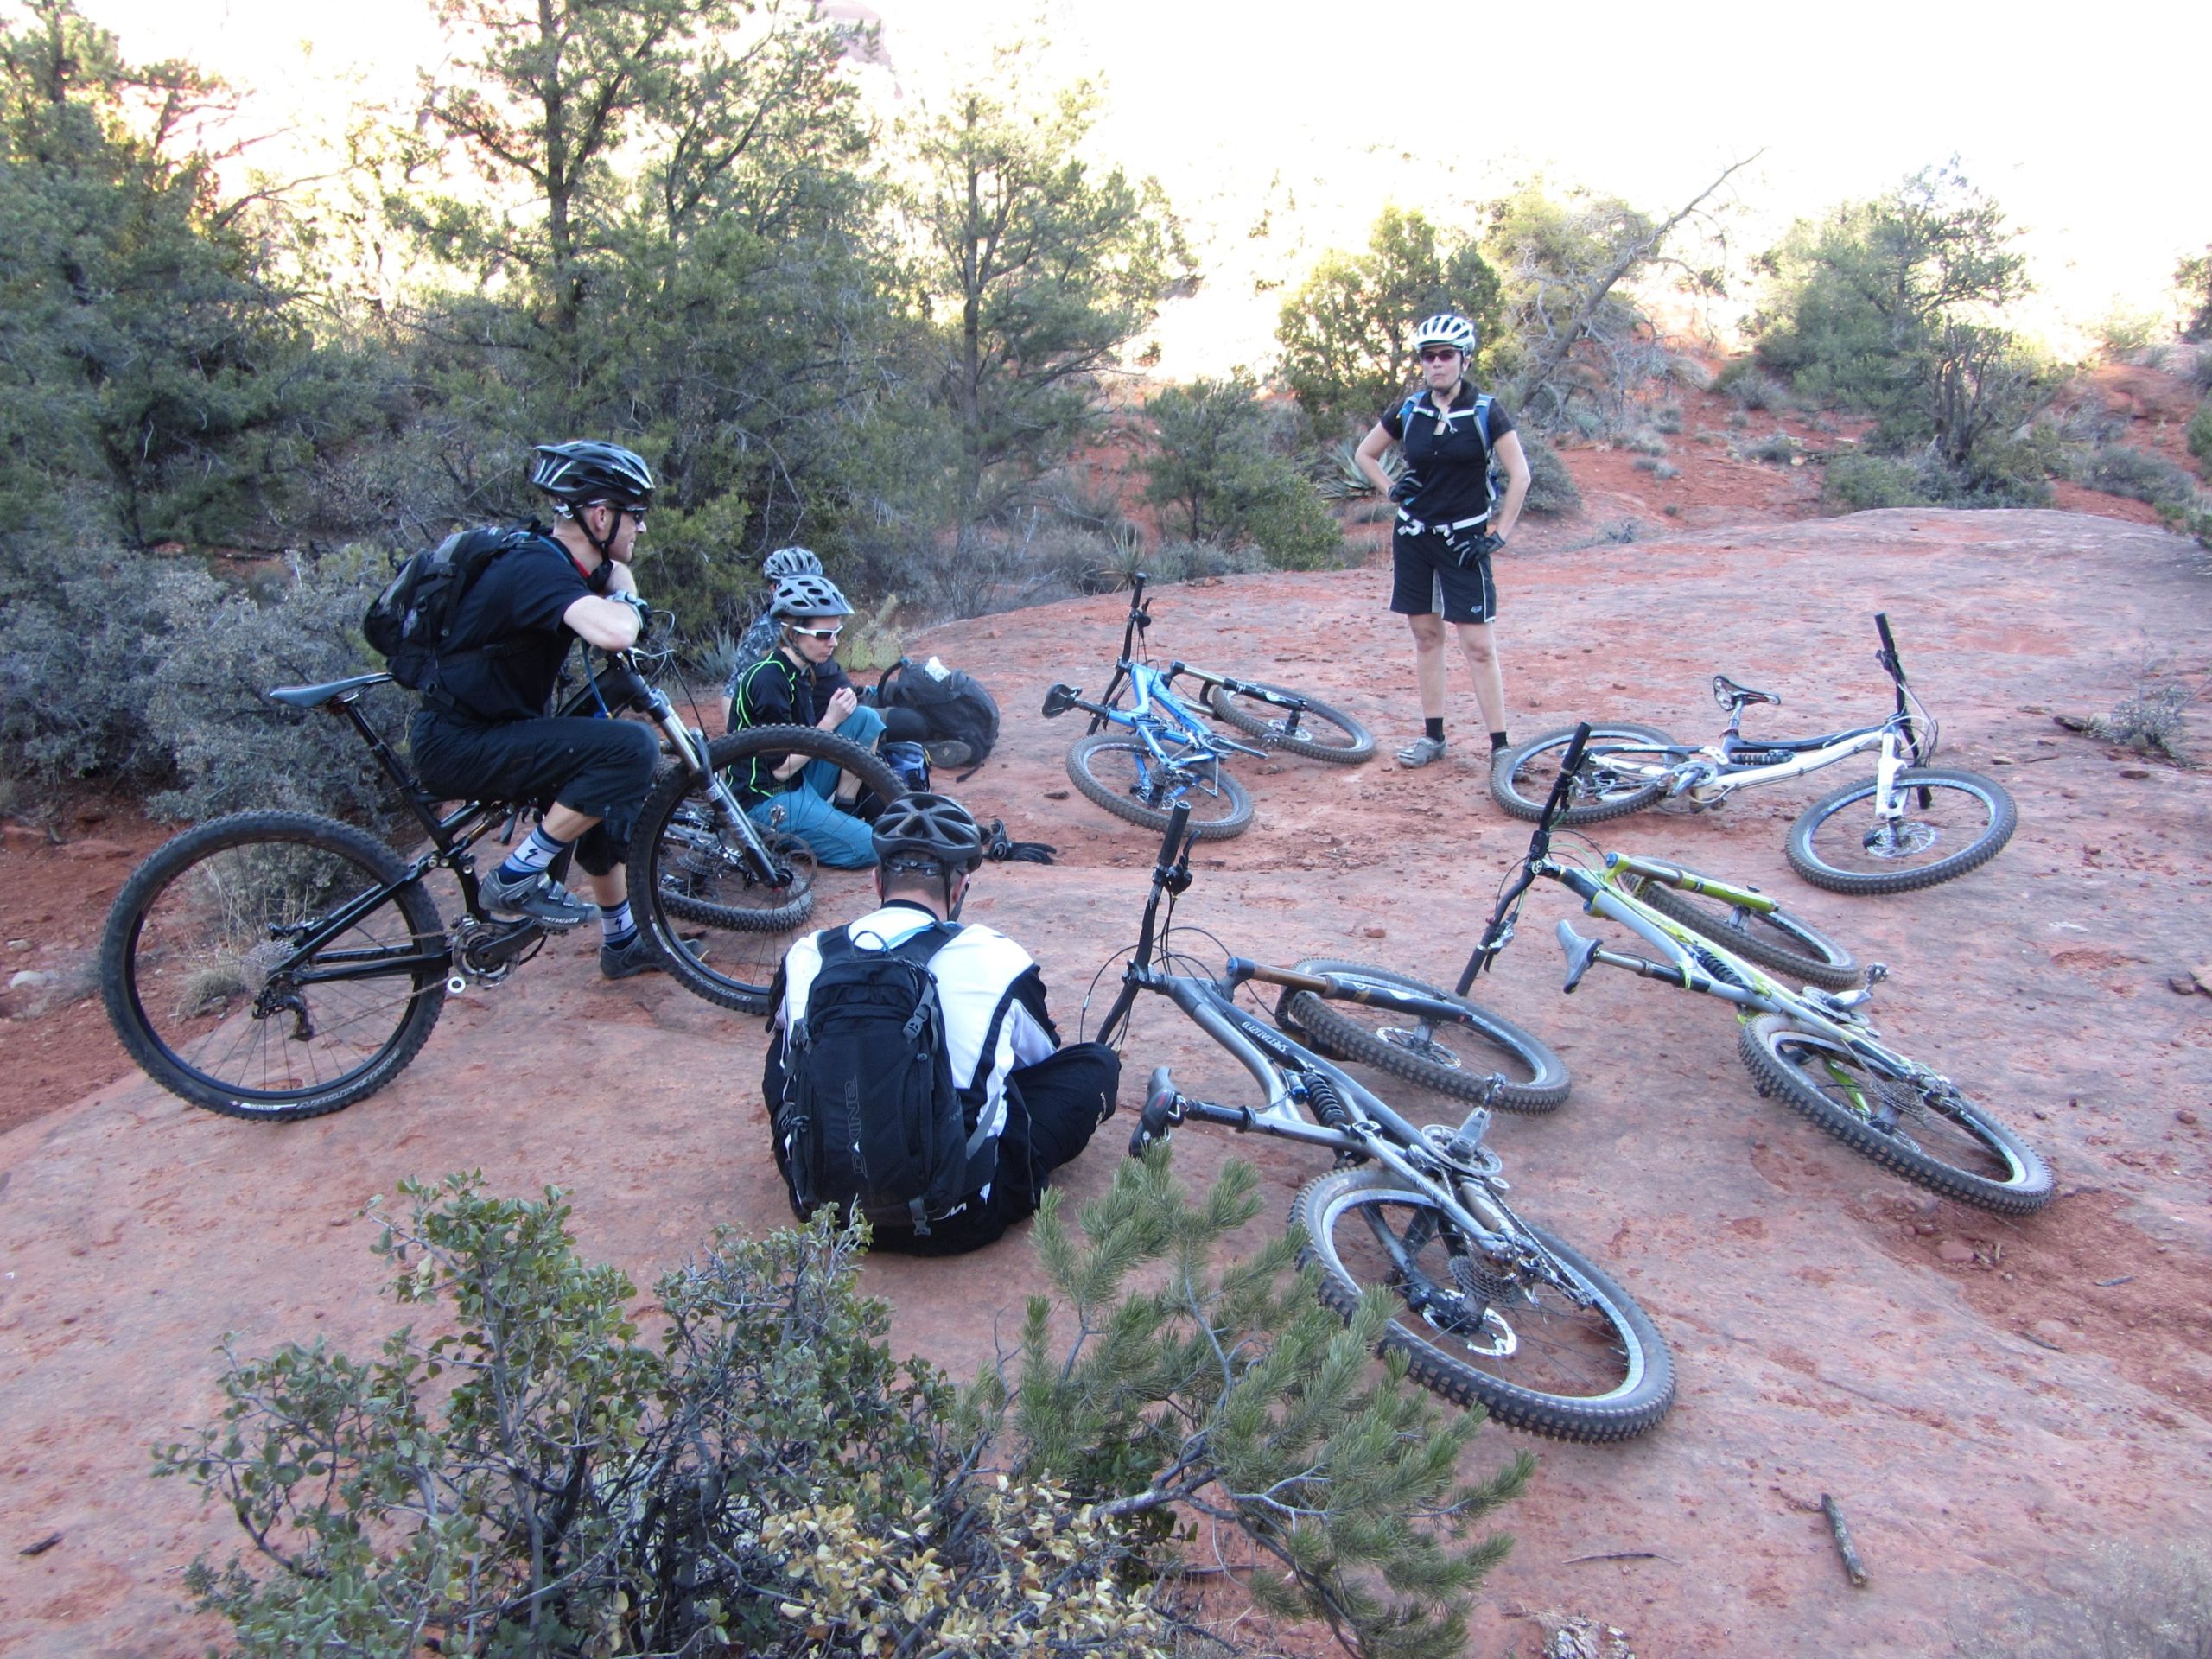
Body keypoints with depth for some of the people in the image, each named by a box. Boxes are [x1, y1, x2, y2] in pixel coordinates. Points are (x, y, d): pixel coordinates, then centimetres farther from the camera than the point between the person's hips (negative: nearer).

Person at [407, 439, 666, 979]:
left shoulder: (560, 559, 5)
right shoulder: (539, 569, -23)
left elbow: (617, 572, 29)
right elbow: (613, 633, -40)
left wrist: (622, 600, 6)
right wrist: (627, 609, -17)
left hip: (490, 727, 10)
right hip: (457, 745, -10)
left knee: (605, 793, 20)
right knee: (631, 748, -22)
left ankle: (622, 942, 32)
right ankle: (519, 877, -11)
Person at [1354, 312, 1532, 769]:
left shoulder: (1486, 412, -7)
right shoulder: (1408, 411, 3)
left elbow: (1519, 476, -6)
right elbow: (1365, 454, 17)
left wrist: (1497, 535, -9)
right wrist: (1390, 489, 3)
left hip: (1463, 541, -4)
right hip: (1414, 537, 4)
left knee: (1478, 645, -6)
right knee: (1426, 635, 9)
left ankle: (1500, 745, -2)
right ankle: (1432, 735, 18)